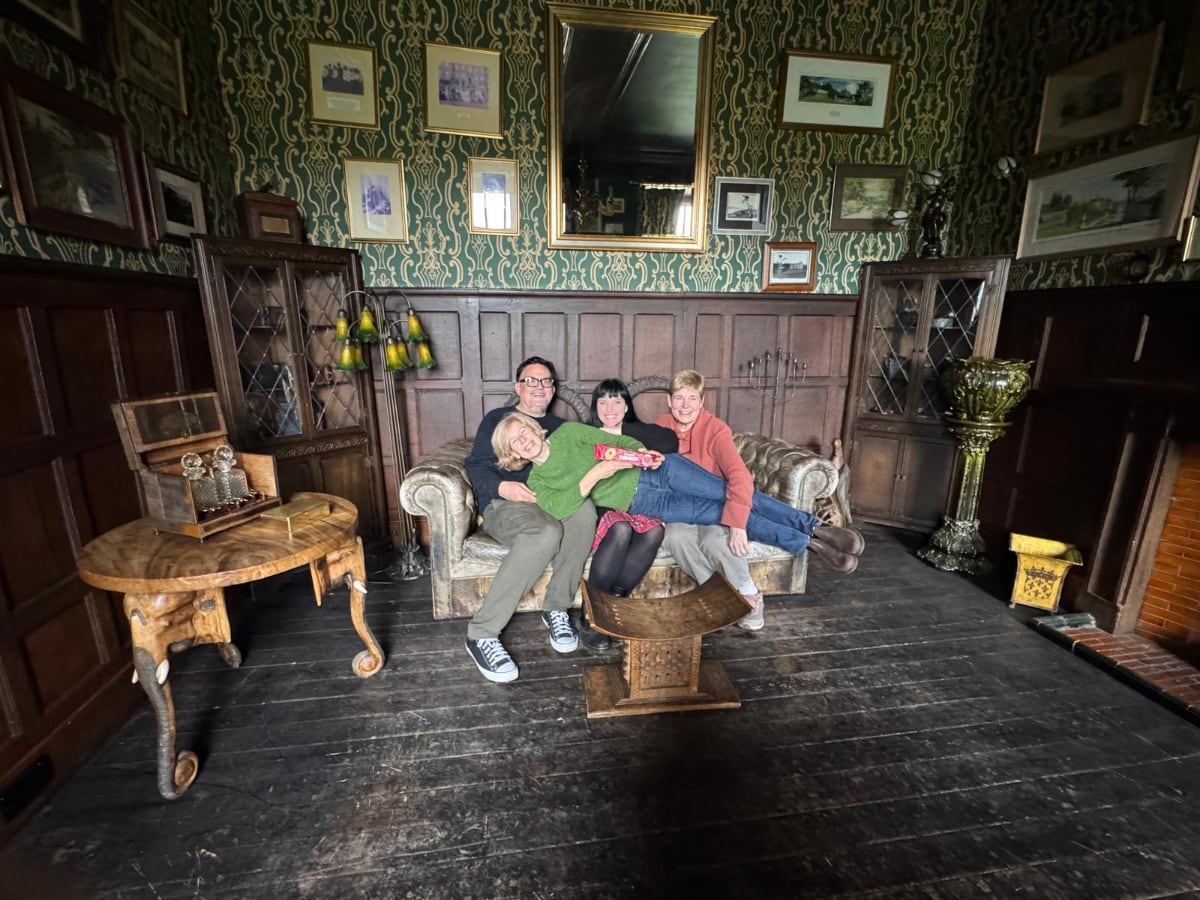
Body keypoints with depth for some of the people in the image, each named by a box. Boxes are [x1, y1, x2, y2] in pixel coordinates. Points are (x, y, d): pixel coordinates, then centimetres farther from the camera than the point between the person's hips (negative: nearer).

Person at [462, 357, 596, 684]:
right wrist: (502, 487, -20)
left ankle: (556, 608, -18)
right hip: (504, 505, -4)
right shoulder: (497, 419, 13)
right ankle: (481, 633, -28)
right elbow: (476, 467, 1)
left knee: (584, 510, -33)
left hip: (552, 502, 4)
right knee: (547, 532, -38)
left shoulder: (560, 427, 26)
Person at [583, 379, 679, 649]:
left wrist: (621, 431, -13)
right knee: (621, 528, -35)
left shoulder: (636, 434, 11)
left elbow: (671, 441, -11)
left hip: (636, 507, 3)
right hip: (601, 510, -2)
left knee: (654, 530, -30)